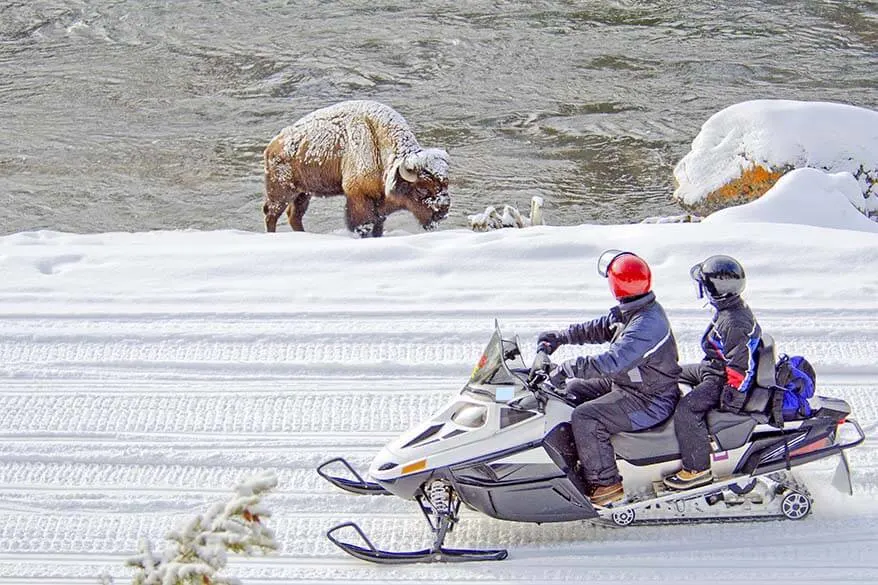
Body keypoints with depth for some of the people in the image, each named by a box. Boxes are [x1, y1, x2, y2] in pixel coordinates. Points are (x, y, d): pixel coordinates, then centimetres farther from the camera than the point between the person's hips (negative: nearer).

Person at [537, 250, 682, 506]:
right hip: (626, 383, 11)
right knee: (571, 389, 15)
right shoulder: (631, 311, 2)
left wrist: (566, 368, -33)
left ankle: (605, 484, -14)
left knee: (585, 417, -25)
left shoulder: (647, 325, -30)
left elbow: (612, 362, -38)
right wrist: (561, 337, 13)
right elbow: (599, 328, 18)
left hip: (649, 402, -11)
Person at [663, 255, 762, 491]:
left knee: (686, 410, -28)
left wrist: (731, 401, -26)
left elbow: (740, 365, -29)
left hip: (721, 379, -11)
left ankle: (698, 469, -22)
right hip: (711, 367, 11)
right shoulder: (728, 309, 3)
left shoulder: (736, 323, -29)